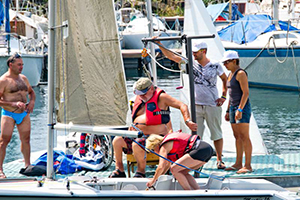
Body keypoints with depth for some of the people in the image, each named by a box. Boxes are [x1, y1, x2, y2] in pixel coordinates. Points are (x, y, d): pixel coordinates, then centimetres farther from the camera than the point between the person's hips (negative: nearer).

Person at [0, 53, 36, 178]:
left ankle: (27, 166, 22)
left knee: (26, 139, 11)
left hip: (24, 114, 6)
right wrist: (14, 104, -23)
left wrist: (32, 102, 5)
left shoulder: (23, 78, 11)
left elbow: (31, 92, 27)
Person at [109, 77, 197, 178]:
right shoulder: (139, 99, 16)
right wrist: (133, 126, 14)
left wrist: (187, 121, -23)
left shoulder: (161, 97, -7)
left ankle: (141, 171, -12)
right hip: (139, 135, 8)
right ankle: (119, 170, -3)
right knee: (117, 140, -9)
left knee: (136, 144, -34)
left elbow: (182, 106, -11)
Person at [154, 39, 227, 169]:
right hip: (196, 105, 2)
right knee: (196, 135, 1)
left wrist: (223, 96, 5)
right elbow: (171, 56, 0)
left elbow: (225, 79, 14)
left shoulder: (215, 66, -1)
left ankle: (219, 160, 13)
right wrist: (159, 45, -8)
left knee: (217, 134, 4)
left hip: (212, 105, -2)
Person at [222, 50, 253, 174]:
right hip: (233, 108, 9)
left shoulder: (240, 74, -11)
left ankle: (248, 166, -11)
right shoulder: (231, 75, 17)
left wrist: (240, 109, -23)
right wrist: (228, 111, 22)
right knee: (237, 137, 10)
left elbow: (246, 93, -17)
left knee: (244, 137, -10)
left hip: (242, 108, -9)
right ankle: (238, 164, 13)